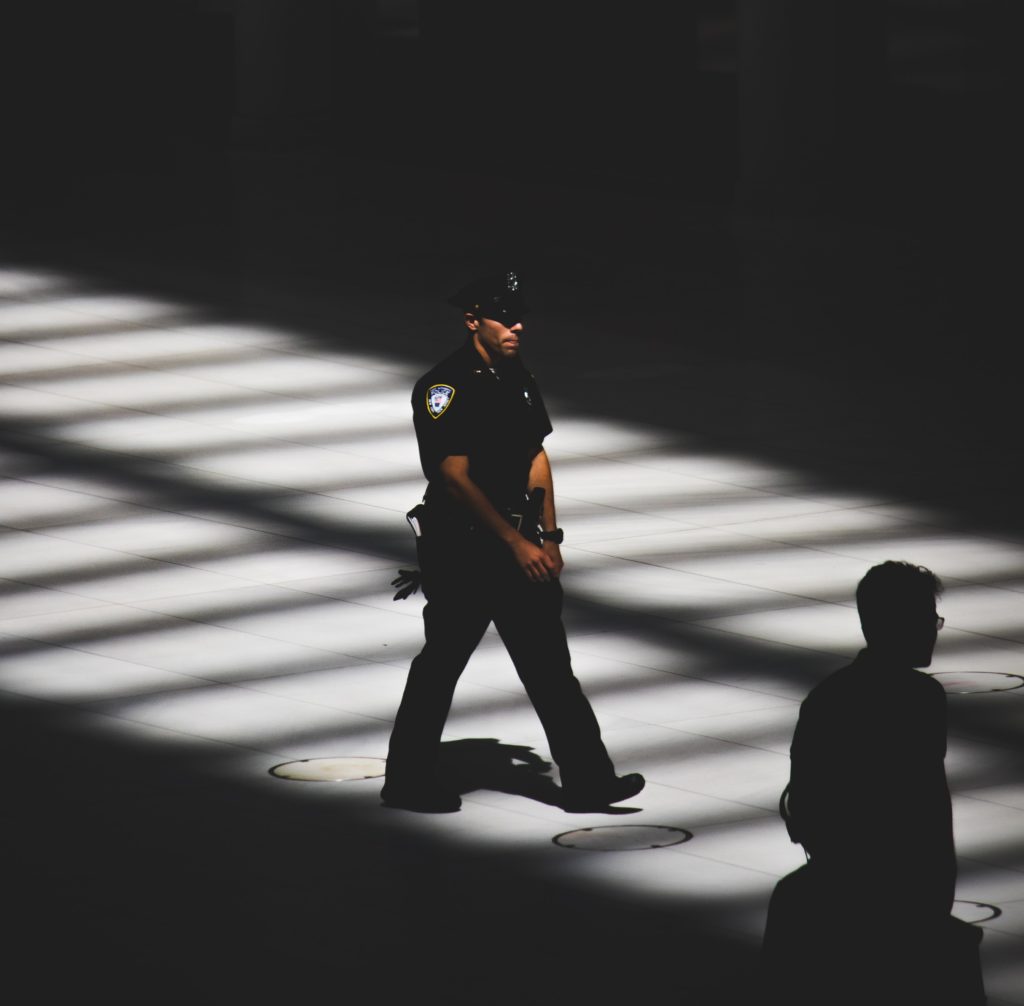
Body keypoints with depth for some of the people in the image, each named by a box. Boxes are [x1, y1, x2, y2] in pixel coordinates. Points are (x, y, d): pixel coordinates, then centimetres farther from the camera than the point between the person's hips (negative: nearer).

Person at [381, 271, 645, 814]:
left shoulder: (517, 377, 8)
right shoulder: (445, 388, -17)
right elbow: (456, 479, -20)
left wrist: (548, 537, 10)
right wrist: (516, 543, -18)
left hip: (515, 541, 7)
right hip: (460, 549, -7)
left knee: (547, 660, 4)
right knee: (441, 664, 4)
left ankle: (587, 781, 4)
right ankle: (409, 781, 17)